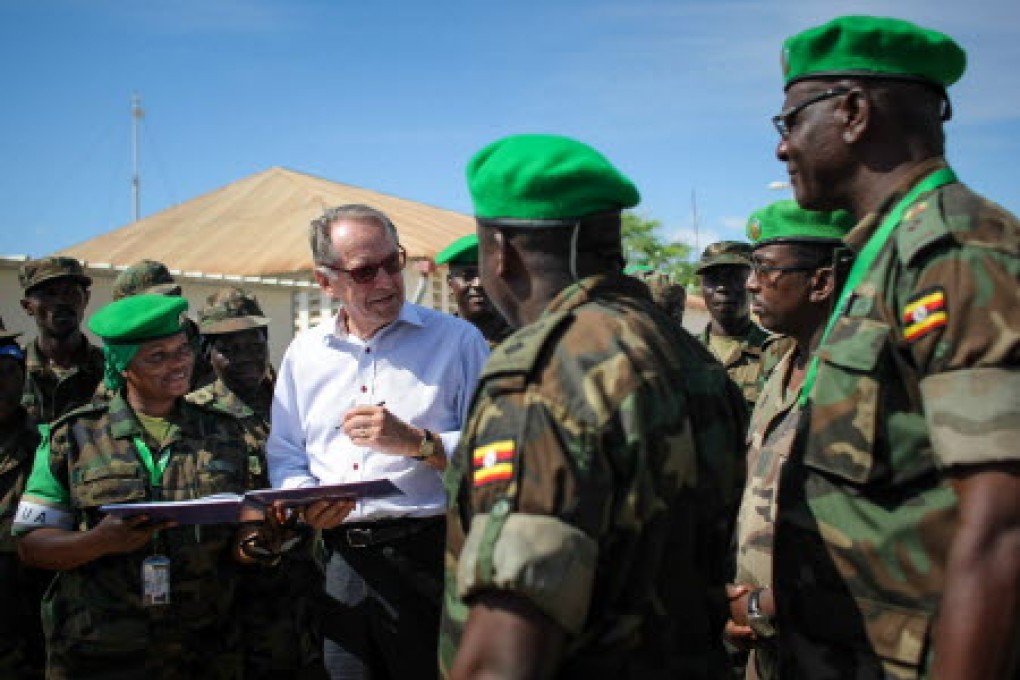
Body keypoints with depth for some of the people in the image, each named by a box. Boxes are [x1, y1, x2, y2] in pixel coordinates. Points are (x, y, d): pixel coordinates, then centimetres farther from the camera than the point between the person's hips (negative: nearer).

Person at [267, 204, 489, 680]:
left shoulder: (456, 340, -1)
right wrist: (305, 499, -6)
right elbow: (283, 455, 14)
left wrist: (417, 442, -18)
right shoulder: (305, 352, 12)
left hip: (429, 556, -3)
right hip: (339, 563, 4)